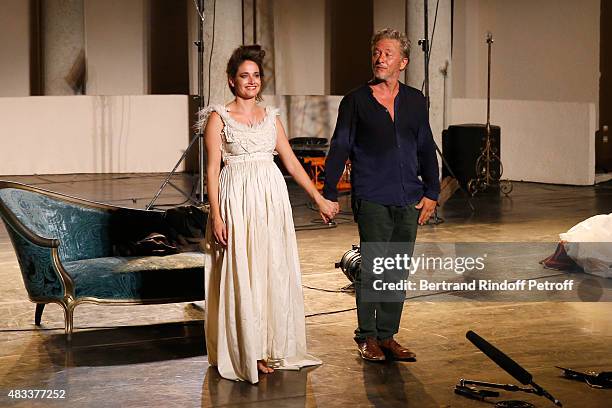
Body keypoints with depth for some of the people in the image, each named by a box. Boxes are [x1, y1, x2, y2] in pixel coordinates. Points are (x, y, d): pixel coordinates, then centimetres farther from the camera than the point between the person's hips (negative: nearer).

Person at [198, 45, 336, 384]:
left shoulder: (271, 118, 12)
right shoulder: (218, 118, -1)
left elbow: (291, 162, 14)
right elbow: (212, 169, -5)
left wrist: (319, 198, 12)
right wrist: (216, 216, -12)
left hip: (272, 201, 5)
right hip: (237, 200, -5)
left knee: (275, 271, 7)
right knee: (242, 275, -1)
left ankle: (273, 346, 19)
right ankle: (247, 352, 9)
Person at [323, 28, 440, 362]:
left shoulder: (415, 100, 11)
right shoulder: (356, 100, 2)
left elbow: (426, 149, 15)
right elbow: (339, 148, 1)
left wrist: (431, 192, 9)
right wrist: (329, 194, -4)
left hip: (409, 200, 4)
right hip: (372, 199, -4)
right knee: (371, 268, -3)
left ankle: (387, 336, 18)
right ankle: (367, 337, 10)